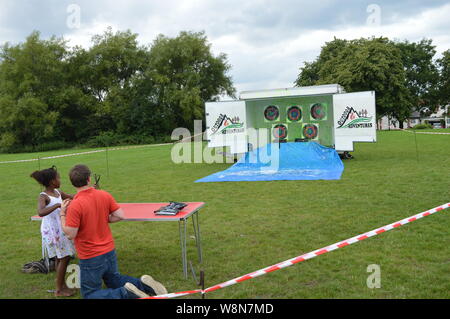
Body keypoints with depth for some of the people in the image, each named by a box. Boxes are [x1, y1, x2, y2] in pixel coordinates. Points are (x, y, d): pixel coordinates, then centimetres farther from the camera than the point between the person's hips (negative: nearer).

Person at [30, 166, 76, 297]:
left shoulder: (58, 192, 4)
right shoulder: (43, 196, -20)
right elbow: (41, 212, -39)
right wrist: (58, 205, -45)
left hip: (61, 229, 8)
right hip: (52, 231, -8)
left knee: (61, 258, 16)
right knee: (64, 258, -3)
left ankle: (62, 284, 30)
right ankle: (59, 290, 10)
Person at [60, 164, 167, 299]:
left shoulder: (75, 205, -22)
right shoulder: (104, 195, -6)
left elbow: (70, 234, -19)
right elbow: (120, 216, -2)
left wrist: (62, 214, -8)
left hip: (90, 258, -6)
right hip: (110, 251, 6)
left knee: (89, 294, 10)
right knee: (115, 280, 29)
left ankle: (125, 293, -13)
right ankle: (143, 283, 3)